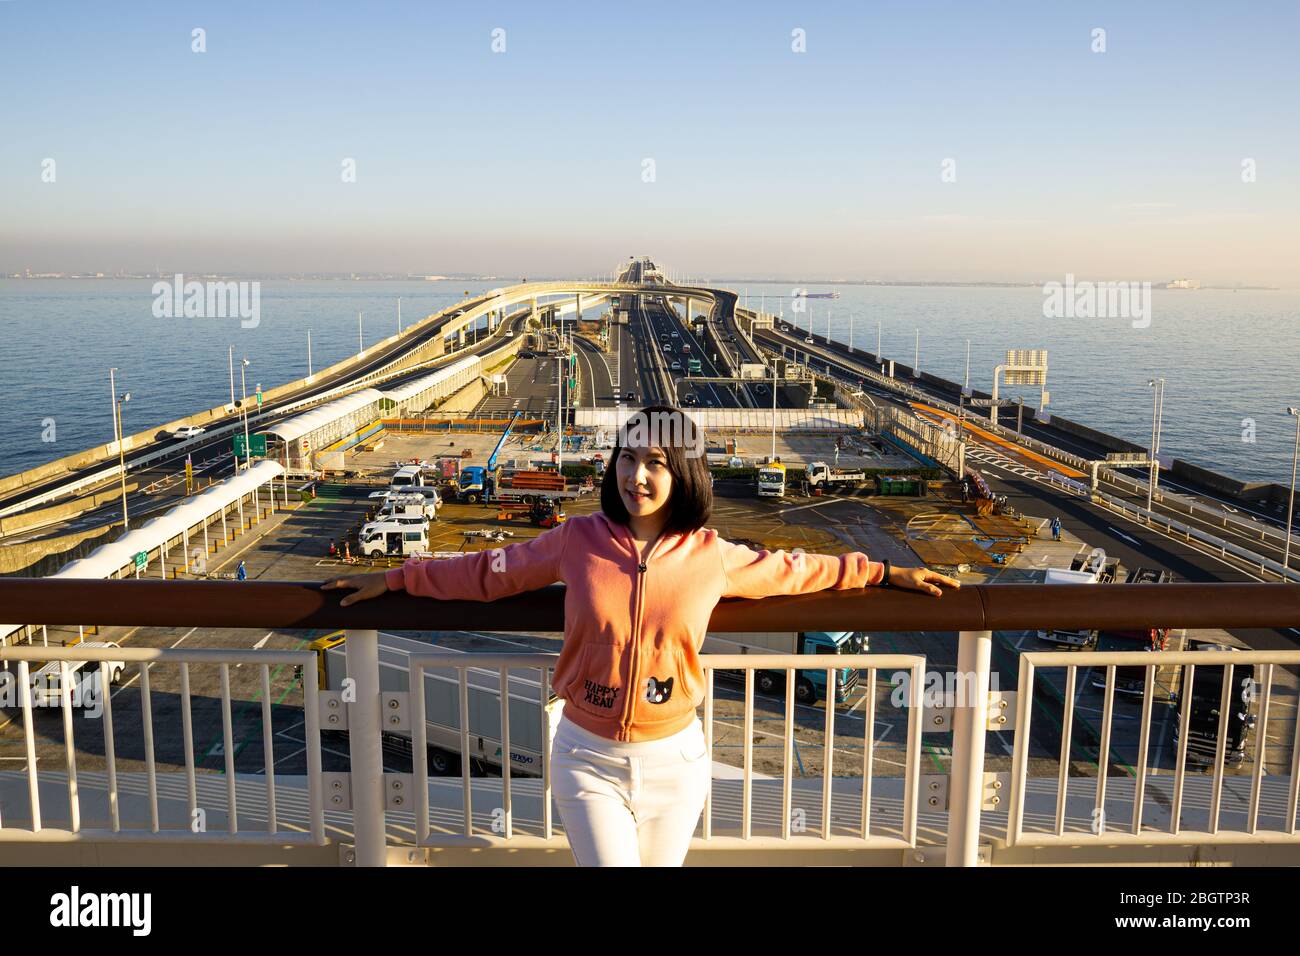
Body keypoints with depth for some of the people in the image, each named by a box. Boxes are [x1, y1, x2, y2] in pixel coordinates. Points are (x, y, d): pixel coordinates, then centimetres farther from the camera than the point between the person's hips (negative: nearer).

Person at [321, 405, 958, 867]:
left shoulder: (713, 557, -6)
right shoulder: (578, 541, -8)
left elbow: (795, 570, 10)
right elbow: (491, 571, 5)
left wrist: (884, 573, 16)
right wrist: (395, 579, 10)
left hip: (674, 759, 1)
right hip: (588, 757, -1)